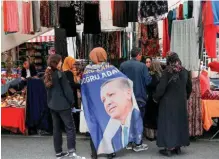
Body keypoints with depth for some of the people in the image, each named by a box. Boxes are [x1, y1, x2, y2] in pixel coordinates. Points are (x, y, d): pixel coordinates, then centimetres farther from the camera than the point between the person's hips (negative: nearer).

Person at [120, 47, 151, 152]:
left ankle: (129, 142, 21)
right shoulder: (142, 66, -13)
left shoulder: (123, 65, -2)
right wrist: (150, 76, 7)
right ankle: (137, 144, 12)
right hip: (139, 97, -4)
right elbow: (148, 81, -14)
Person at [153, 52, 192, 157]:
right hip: (181, 102, 5)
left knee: (168, 122, 3)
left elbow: (161, 87, -17)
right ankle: (178, 146, 22)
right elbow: (189, 86, 12)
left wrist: (156, 98, -3)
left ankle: (169, 148, 5)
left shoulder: (167, 71, -14)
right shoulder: (184, 71, 3)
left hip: (168, 102, -5)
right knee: (180, 122, 14)